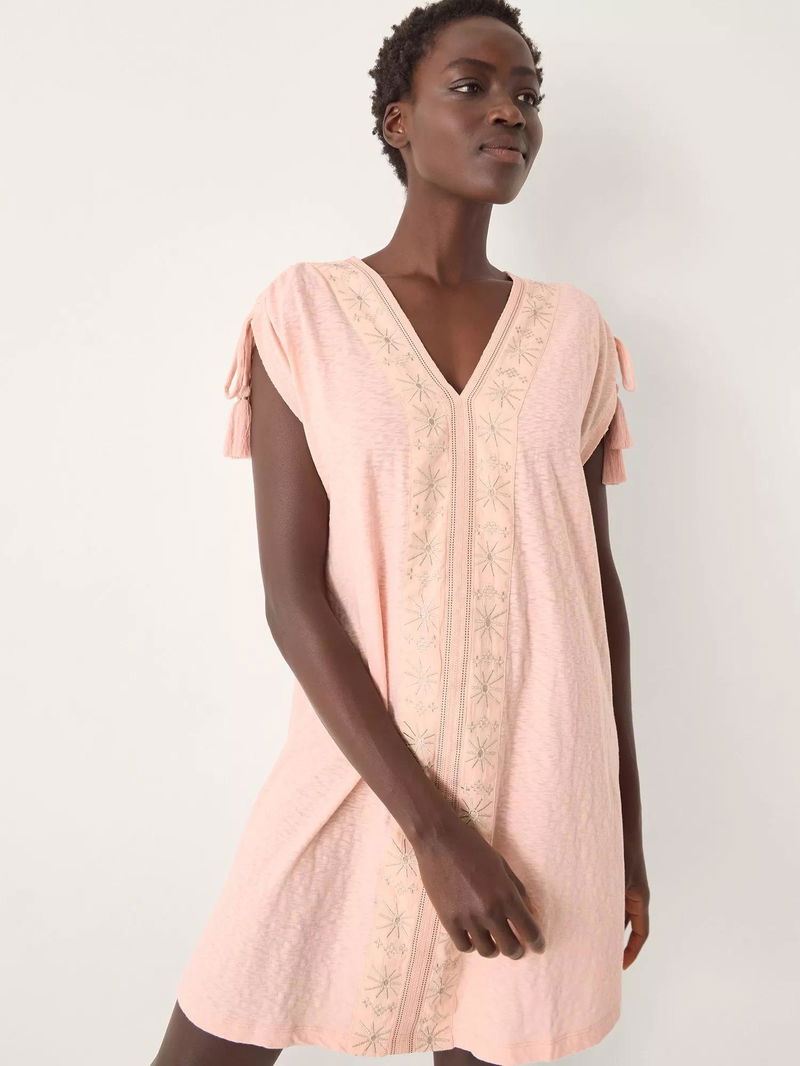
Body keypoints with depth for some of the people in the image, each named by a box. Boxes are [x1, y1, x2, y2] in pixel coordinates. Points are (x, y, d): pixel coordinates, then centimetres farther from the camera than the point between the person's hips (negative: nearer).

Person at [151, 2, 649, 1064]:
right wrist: (432, 825, -15)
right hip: (361, 770, -2)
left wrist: (627, 824, 10)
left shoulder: (573, 331, 4)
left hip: (543, 785, 2)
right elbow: (292, 591, -10)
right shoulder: (306, 311, -4)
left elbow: (597, 577, 8)